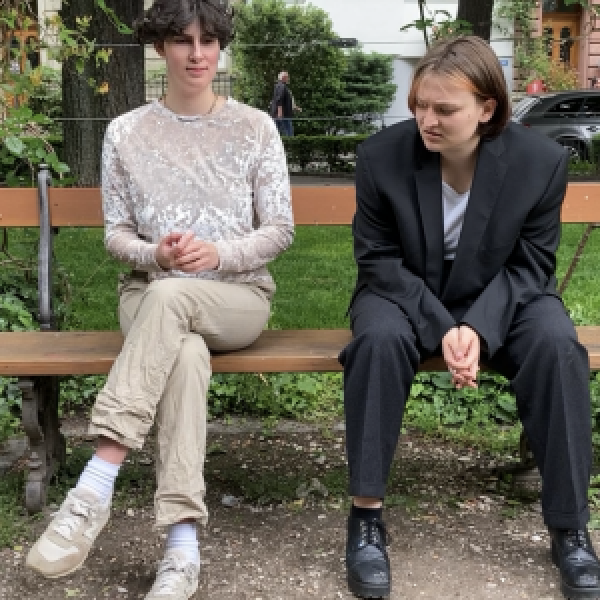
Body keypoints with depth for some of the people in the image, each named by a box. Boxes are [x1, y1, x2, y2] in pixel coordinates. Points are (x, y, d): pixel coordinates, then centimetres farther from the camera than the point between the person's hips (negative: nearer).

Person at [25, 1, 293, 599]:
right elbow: (116, 233, 9)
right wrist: (154, 254, -15)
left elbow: (279, 229, 3)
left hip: (238, 296, -1)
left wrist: (219, 252, -16)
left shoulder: (254, 128, 5)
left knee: (168, 296, -38)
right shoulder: (126, 133, 8)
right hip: (150, 295, 1)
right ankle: (182, 547, -38)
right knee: (187, 354, -37)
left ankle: (92, 492, -40)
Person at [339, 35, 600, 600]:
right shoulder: (381, 155, -15)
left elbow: (530, 265, -8)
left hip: (501, 299, 1)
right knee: (379, 337, -35)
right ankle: (366, 514, -22)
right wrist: (441, 328, -25)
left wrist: (480, 328, -26)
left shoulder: (541, 159, -14)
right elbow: (378, 258, -11)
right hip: (406, 296, 0)